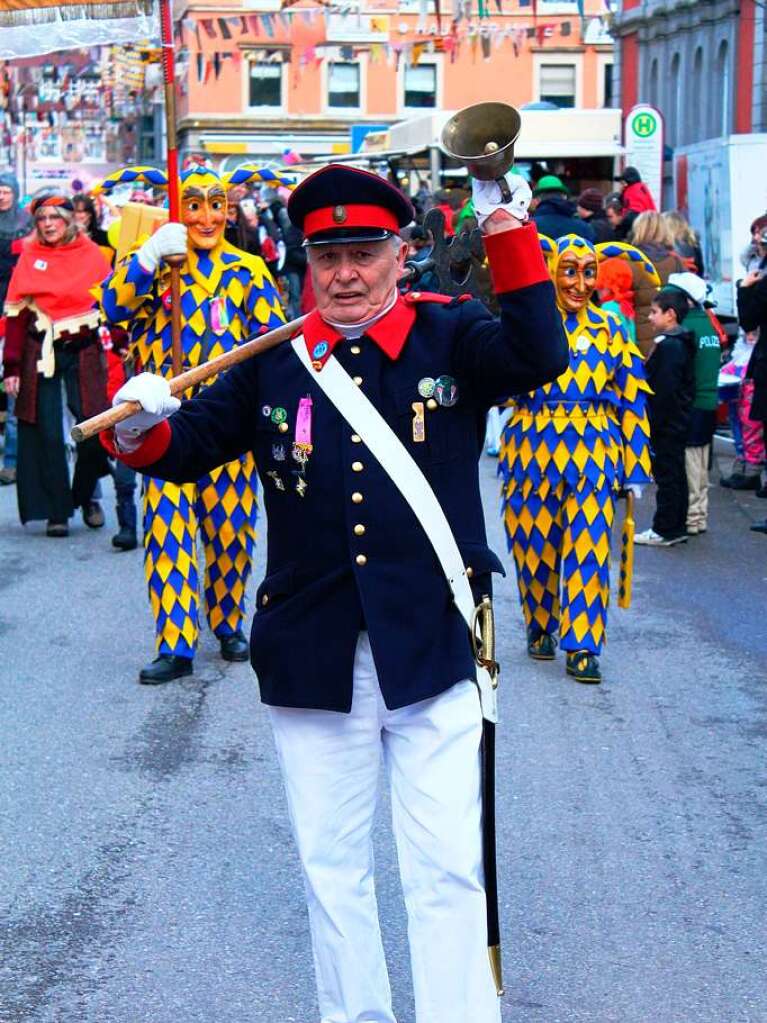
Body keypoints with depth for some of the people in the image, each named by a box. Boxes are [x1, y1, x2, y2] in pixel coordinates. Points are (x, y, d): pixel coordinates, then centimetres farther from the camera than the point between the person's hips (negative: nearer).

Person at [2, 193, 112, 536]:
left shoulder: (91, 254, 3)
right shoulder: (29, 257, 3)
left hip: (84, 351, 0)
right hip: (41, 352, 0)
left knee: (95, 428, -7)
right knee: (47, 433, 0)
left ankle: (85, 496, 18)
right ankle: (57, 511, 9)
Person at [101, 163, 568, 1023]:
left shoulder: (452, 340, 0)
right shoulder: (273, 363, 6)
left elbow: (539, 358, -18)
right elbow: (188, 448, 7)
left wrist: (504, 226, -23)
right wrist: (141, 428, -15)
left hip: (432, 651, -3)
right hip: (312, 656, 3)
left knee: (448, 871, 2)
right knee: (331, 869, 15)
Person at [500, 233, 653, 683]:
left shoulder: (609, 329, 6)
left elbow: (631, 399, 8)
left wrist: (635, 468, 5)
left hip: (592, 453, 0)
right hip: (533, 448, 0)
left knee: (588, 550, -5)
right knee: (534, 546, 9)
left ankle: (581, 646, 1)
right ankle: (540, 627, 31)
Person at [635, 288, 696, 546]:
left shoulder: (668, 346, -19)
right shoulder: (682, 343, 12)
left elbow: (663, 392, -23)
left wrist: (652, 425, -18)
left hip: (667, 425, -10)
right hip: (679, 423, 10)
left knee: (666, 475, -4)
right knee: (676, 474, 14)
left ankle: (665, 530, 1)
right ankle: (677, 527, 21)